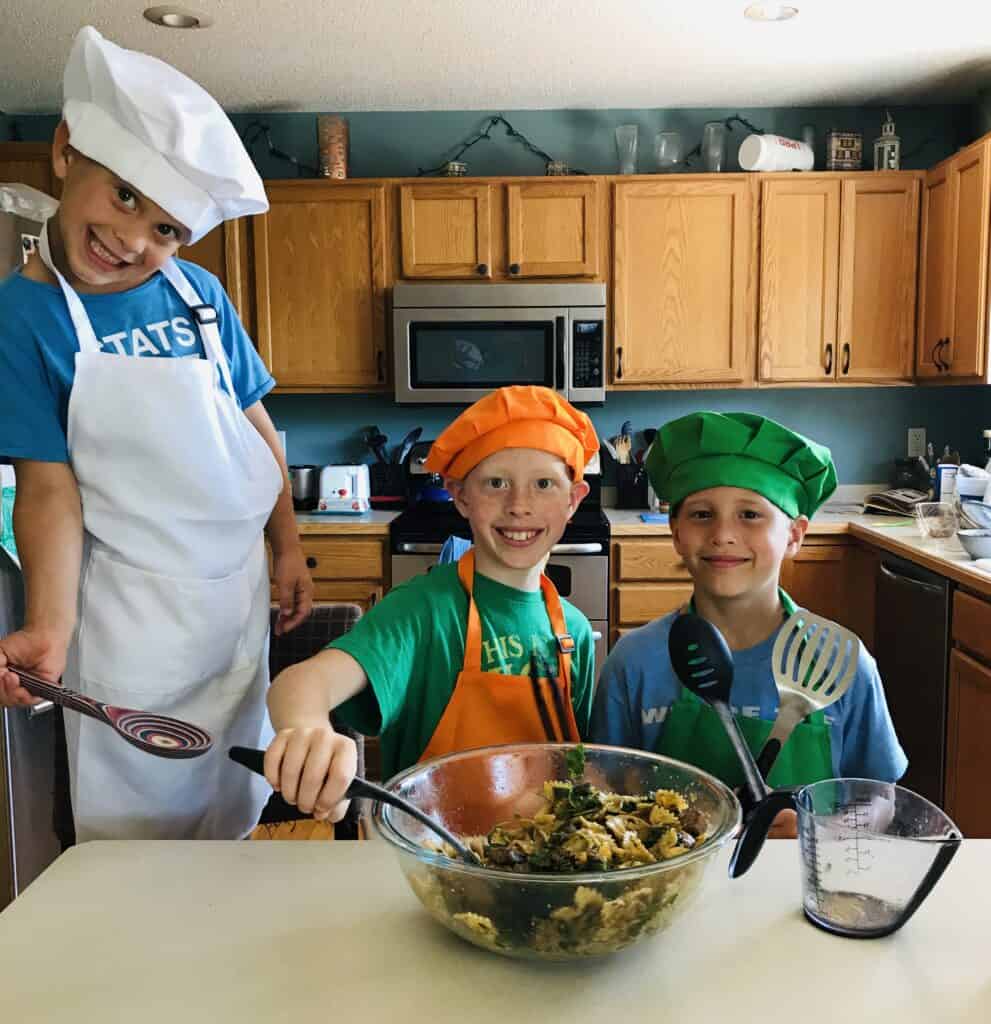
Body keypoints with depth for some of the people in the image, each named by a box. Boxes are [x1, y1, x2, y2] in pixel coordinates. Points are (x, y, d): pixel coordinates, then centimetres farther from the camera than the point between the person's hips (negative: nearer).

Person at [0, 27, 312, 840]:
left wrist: (288, 548, 7)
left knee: (231, 807, 21)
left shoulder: (201, 294, -2)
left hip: (240, 586, 5)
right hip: (134, 605, -4)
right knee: (137, 811, 7)